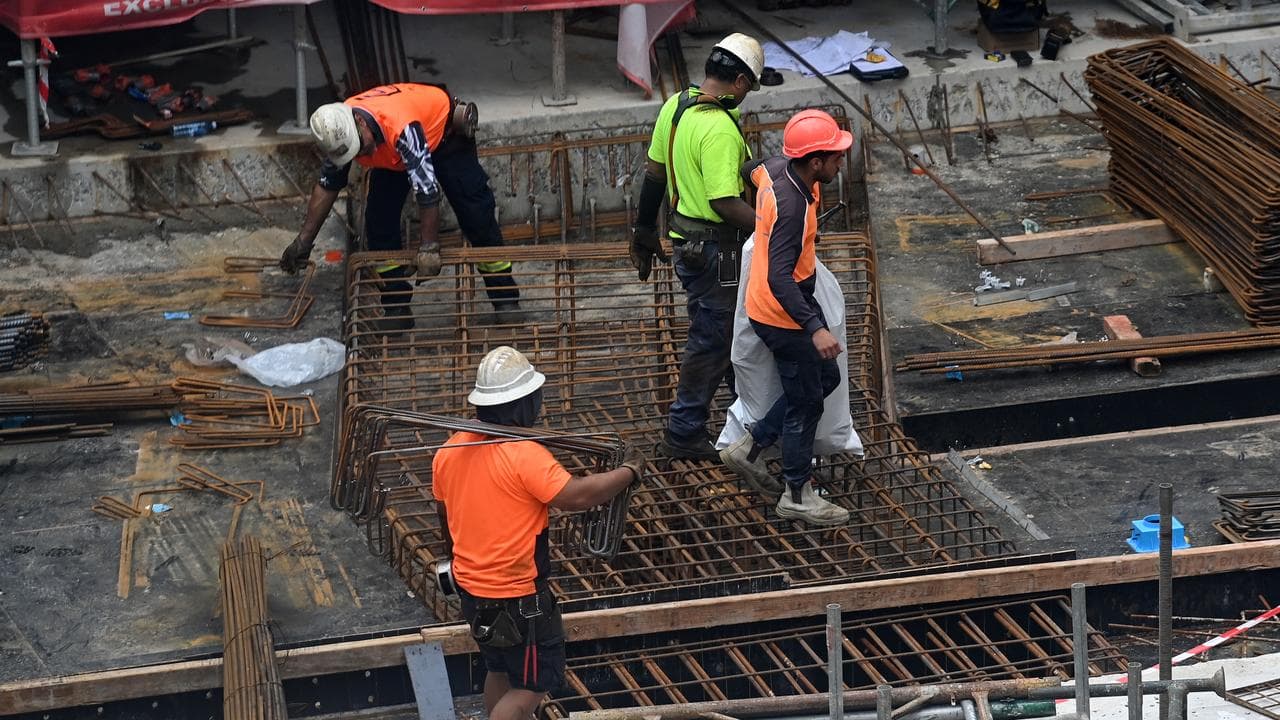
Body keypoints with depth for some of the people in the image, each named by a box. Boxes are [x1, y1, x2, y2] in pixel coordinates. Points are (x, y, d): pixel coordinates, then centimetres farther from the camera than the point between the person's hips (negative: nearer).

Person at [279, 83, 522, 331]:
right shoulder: (339, 132, -26)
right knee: (378, 222, -8)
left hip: (444, 134, -5)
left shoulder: (400, 127, -47)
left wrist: (429, 247, -37)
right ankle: (397, 309, 1)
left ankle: (506, 300, 1)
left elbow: (427, 189, -43)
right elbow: (327, 185, -10)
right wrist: (304, 240, -9)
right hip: (393, 156, 6)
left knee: (477, 215, -10)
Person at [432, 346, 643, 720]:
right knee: (533, 685, 4)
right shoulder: (525, 455, -25)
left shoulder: (449, 451, 0)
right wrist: (628, 471, -13)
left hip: (470, 587, 8)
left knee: (500, 671, 24)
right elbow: (577, 495, -29)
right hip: (517, 598, -8)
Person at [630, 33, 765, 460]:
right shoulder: (720, 129, -26)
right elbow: (724, 202, -32)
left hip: (686, 241, 9)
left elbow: (655, 172, 12)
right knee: (711, 340, 3)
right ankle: (684, 433, 12)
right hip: (713, 249, -9)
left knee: (731, 328, 25)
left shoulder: (676, 105, 2)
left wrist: (645, 229, 22)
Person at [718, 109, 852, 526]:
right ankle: (797, 496, 21)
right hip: (784, 316, -10)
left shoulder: (778, 169, -6)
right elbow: (779, 278, -38)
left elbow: (753, 171, 20)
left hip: (793, 303, 10)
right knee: (805, 402, 5)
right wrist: (815, 328, -44)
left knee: (826, 379, 22)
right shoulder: (792, 207, -33)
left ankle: (749, 448, 28)